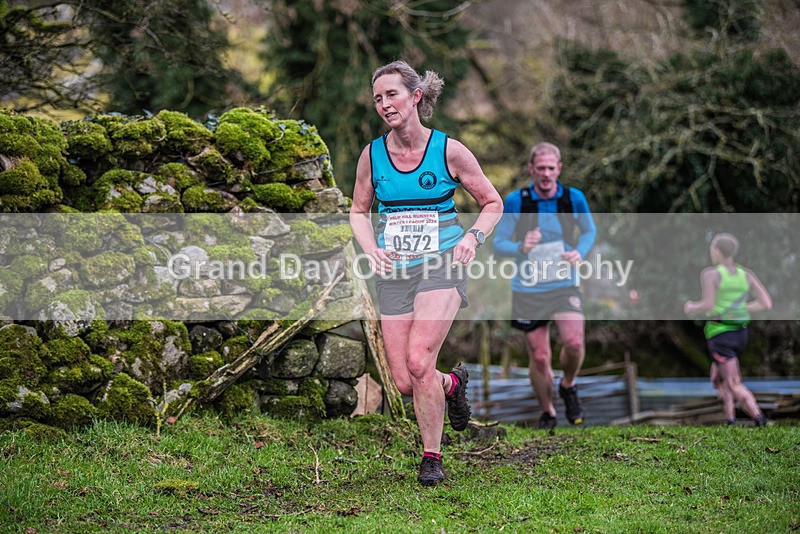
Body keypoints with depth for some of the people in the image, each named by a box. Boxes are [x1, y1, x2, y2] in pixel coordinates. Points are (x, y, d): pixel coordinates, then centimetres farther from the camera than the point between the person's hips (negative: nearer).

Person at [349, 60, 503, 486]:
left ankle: (431, 456, -4)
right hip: (393, 273, 3)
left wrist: (472, 237, -11)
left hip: (441, 269, -3)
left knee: (418, 362, -22)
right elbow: (359, 211, 17)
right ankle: (452, 383, 34)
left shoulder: (449, 151, -5)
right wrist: (372, 249, -2)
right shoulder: (372, 155, 2)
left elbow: (493, 203, 7)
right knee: (405, 383, -2)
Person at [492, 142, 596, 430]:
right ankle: (547, 412, 23)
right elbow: (498, 244, -3)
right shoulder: (515, 201, -8)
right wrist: (521, 247, -24)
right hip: (527, 290, 0)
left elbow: (589, 231, 14)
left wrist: (579, 253, -6)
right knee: (539, 357, 0)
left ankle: (568, 386, 13)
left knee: (574, 343, -20)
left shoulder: (574, 198, -3)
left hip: (565, 285, 1)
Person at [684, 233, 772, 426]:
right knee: (717, 378, 22)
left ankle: (761, 421, -20)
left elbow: (708, 305, -21)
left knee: (734, 385, -5)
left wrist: (691, 307, 0)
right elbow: (767, 303, -1)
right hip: (741, 332, 6)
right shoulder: (746, 275, 5)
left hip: (719, 332, -6)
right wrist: (739, 309, 12)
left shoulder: (710, 274, -10)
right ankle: (730, 418, 12)